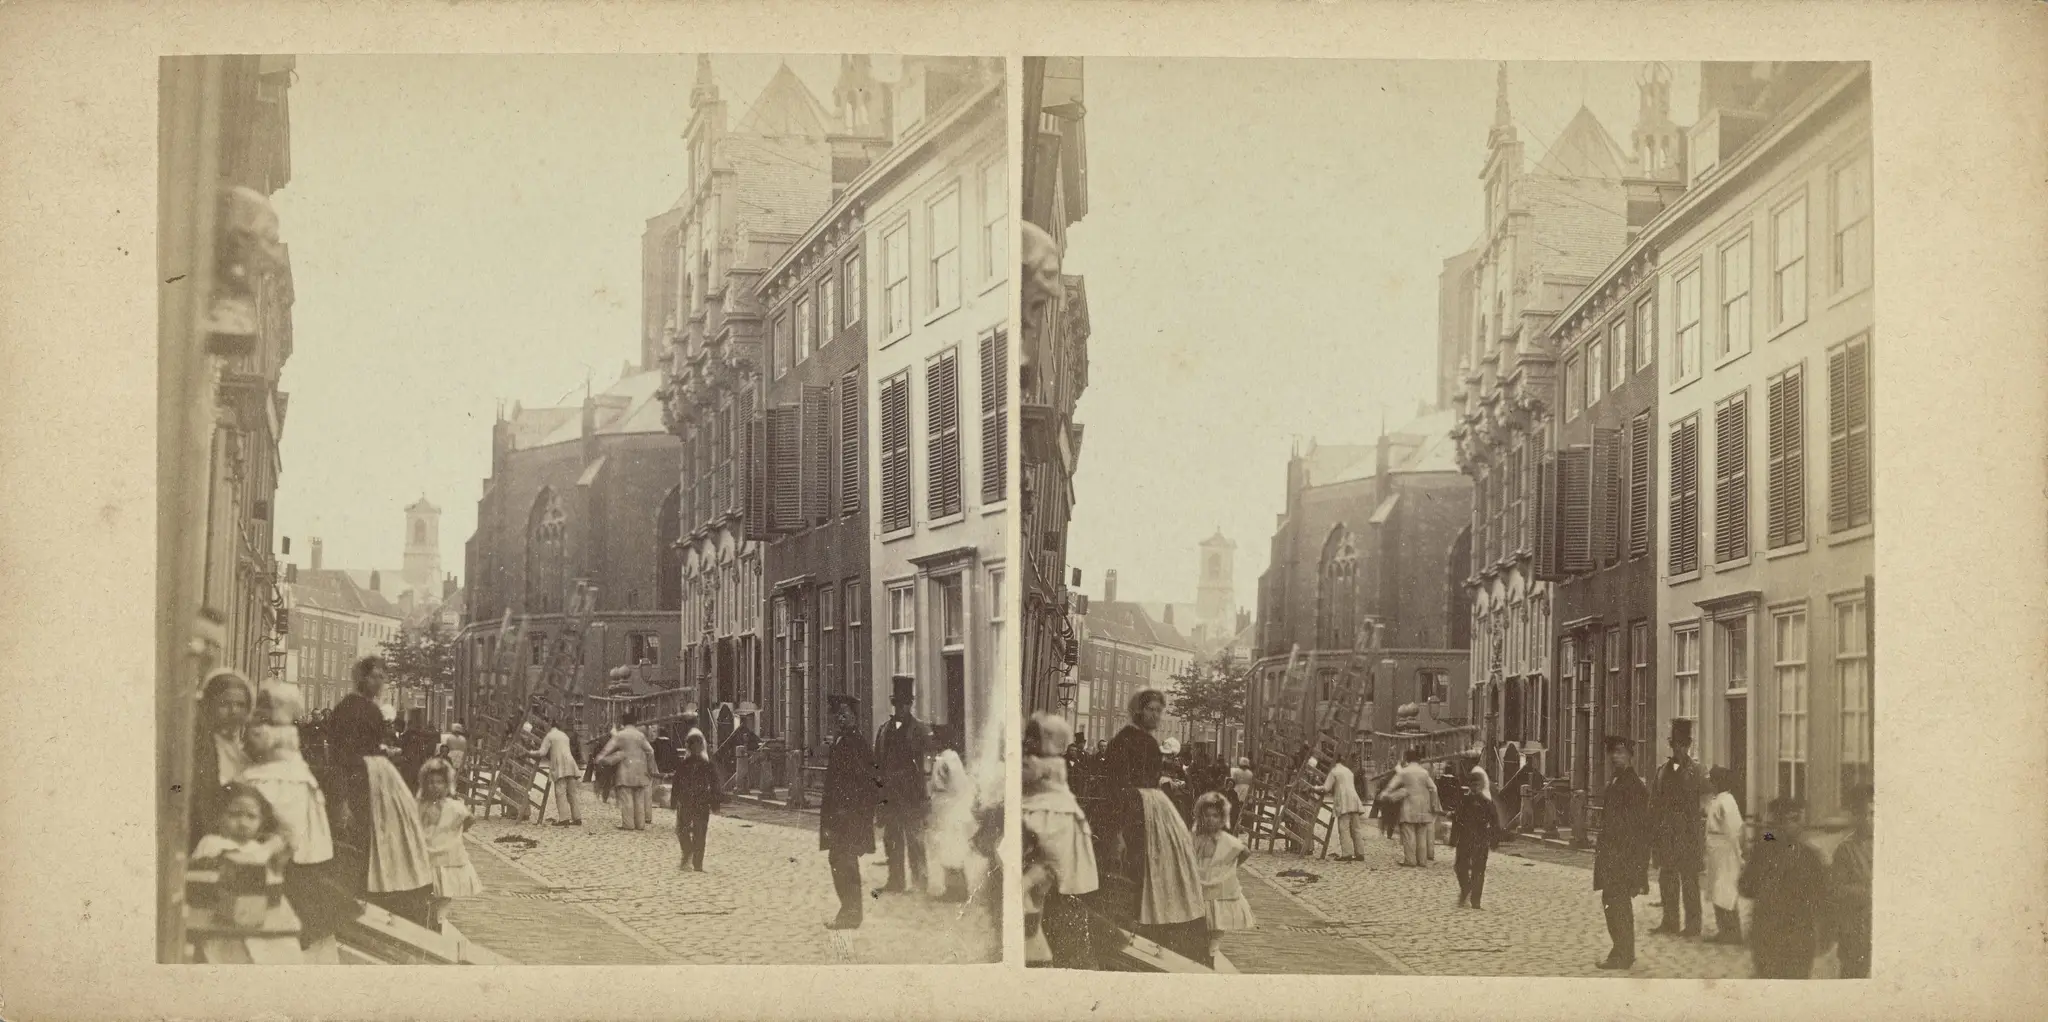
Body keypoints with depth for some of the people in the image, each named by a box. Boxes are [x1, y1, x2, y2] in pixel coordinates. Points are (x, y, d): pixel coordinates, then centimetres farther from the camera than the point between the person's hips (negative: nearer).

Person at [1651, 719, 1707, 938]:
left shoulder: (1696, 771, -3)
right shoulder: (1663, 770, 12)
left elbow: (1701, 806, -7)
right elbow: (1655, 804, 11)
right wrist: (1653, 833, 5)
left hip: (1688, 833, -5)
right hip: (1665, 834, 5)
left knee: (1689, 878, -2)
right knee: (1666, 878, 9)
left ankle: (1692, 924, 4)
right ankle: (1669, 921, 18)